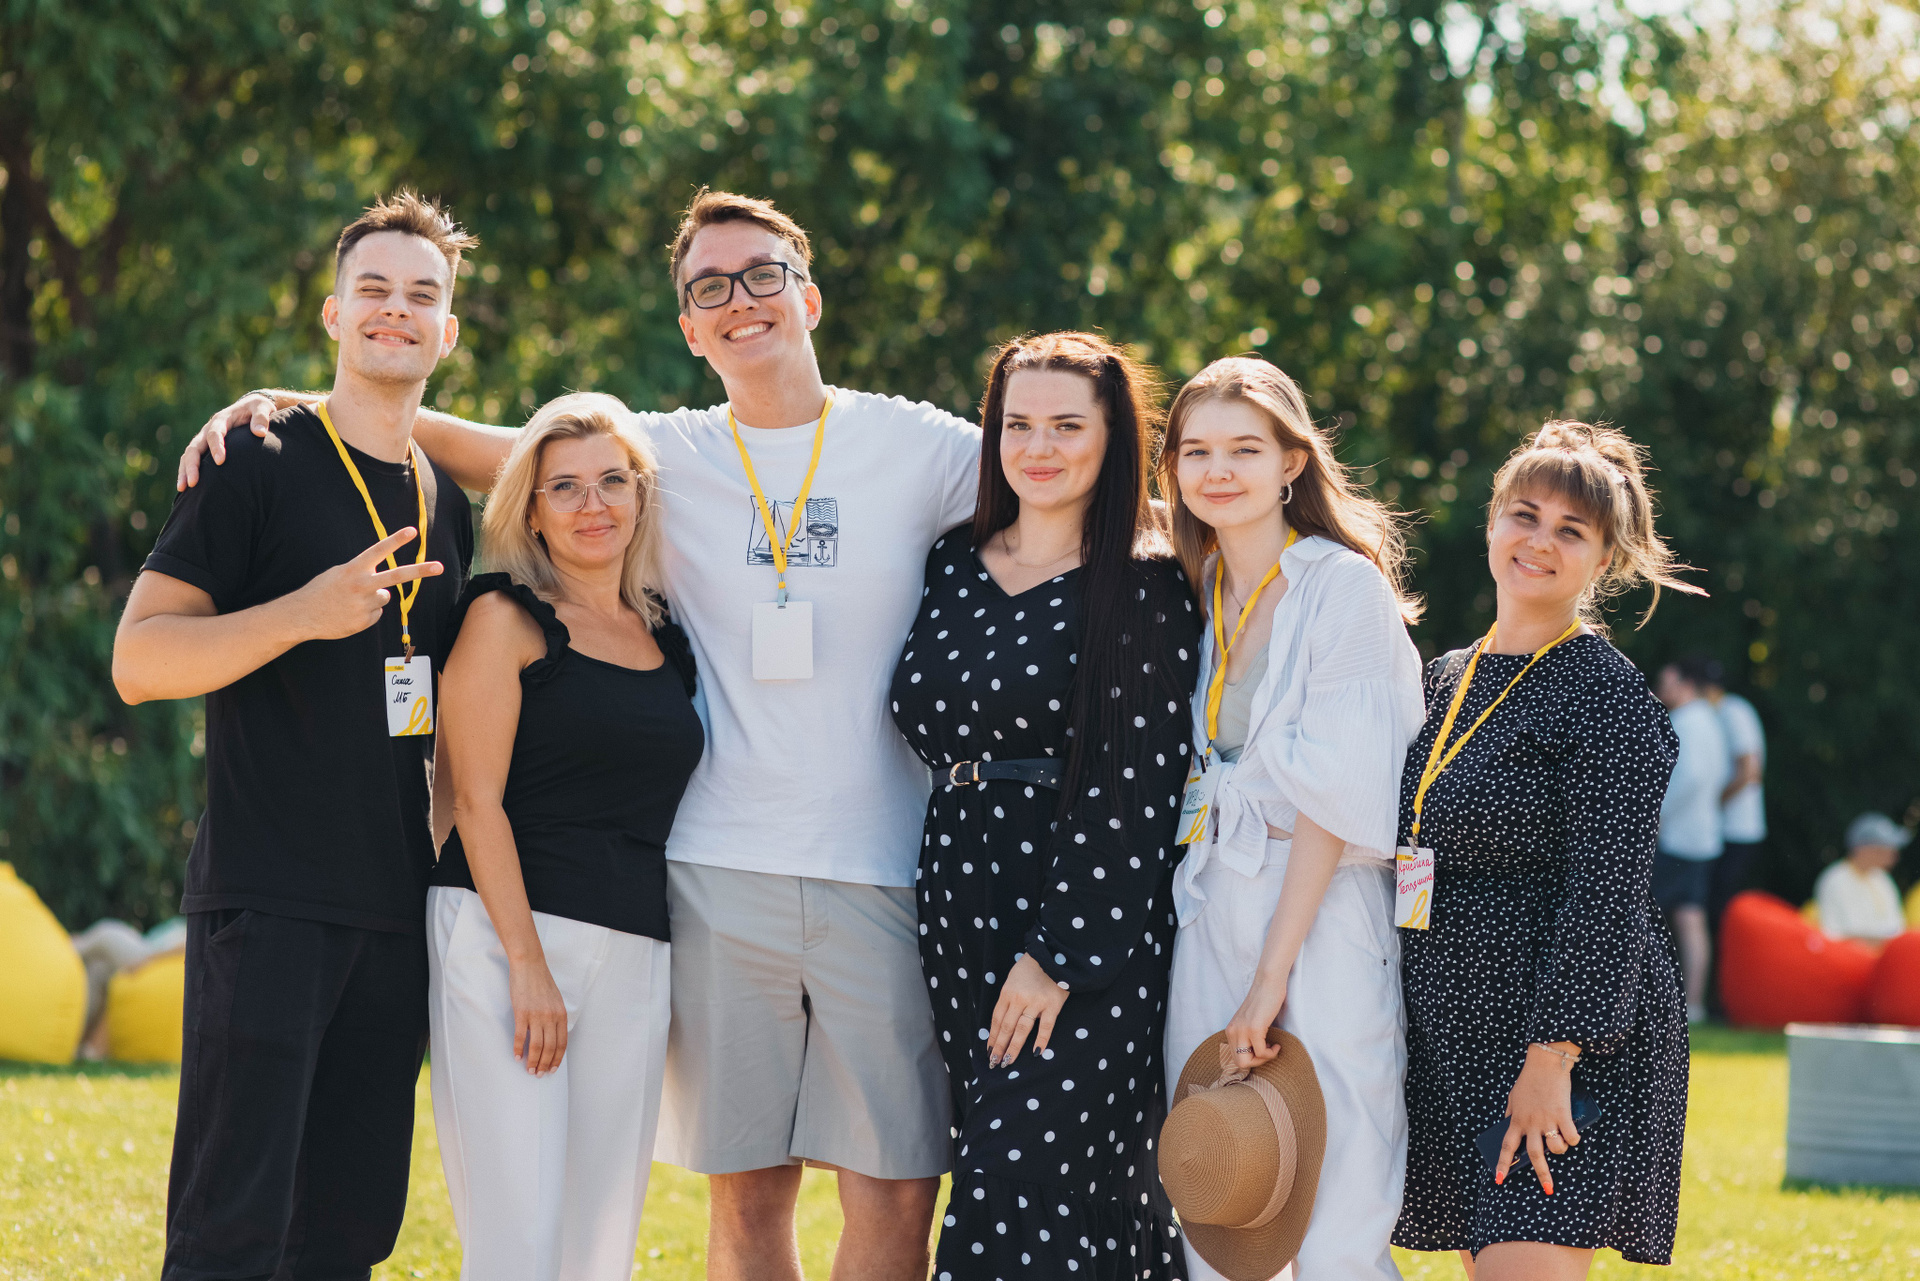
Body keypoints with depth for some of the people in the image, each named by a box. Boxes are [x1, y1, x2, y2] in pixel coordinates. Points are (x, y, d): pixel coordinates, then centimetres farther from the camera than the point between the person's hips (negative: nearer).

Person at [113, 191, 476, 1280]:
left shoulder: (447, 503, 17)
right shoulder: (263, 465, -2)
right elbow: (139, 659, -8)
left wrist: (451, 861, 14)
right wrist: (305, 613, -21)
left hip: (396, 907, 6)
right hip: (268, 902, -6)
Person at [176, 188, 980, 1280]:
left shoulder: (914, 444, 5)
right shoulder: (668, 456, 8)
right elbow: (480, 448, 9)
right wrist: (293, 403, 0)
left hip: (882, 873, -1)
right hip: (721, 873, 1)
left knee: (896, 1190, -4)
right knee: (745, 1189, 5)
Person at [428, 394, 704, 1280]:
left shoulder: (666, 637, 16)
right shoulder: (505, 618, 1)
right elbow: (477, 800, -6)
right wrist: (527, 964, -13)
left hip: (635, 956, 5)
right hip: (504, 937, -5)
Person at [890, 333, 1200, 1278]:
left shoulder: (1147, 590, -5)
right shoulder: (952, 568, 13)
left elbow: (1133, 792, -10)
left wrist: (1055, 956, -16)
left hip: (1088, 926, -6)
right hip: (963, 913, 6)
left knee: (1022, 1181, -14)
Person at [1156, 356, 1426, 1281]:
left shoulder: (1347, 586, -7)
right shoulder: (1198, 596, 13)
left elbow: (1334, 792, -12)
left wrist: (1271, 975, -15)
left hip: (1323, 917, -6)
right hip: (1209, 916, 6)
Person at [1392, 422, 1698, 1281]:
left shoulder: (1607, 695, -9)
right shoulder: (1450, 679, 13)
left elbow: (1606, 896, -15)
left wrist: (1552, 1058, -21)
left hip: (1567, 1044, -8)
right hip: (1457, 1041, 8)